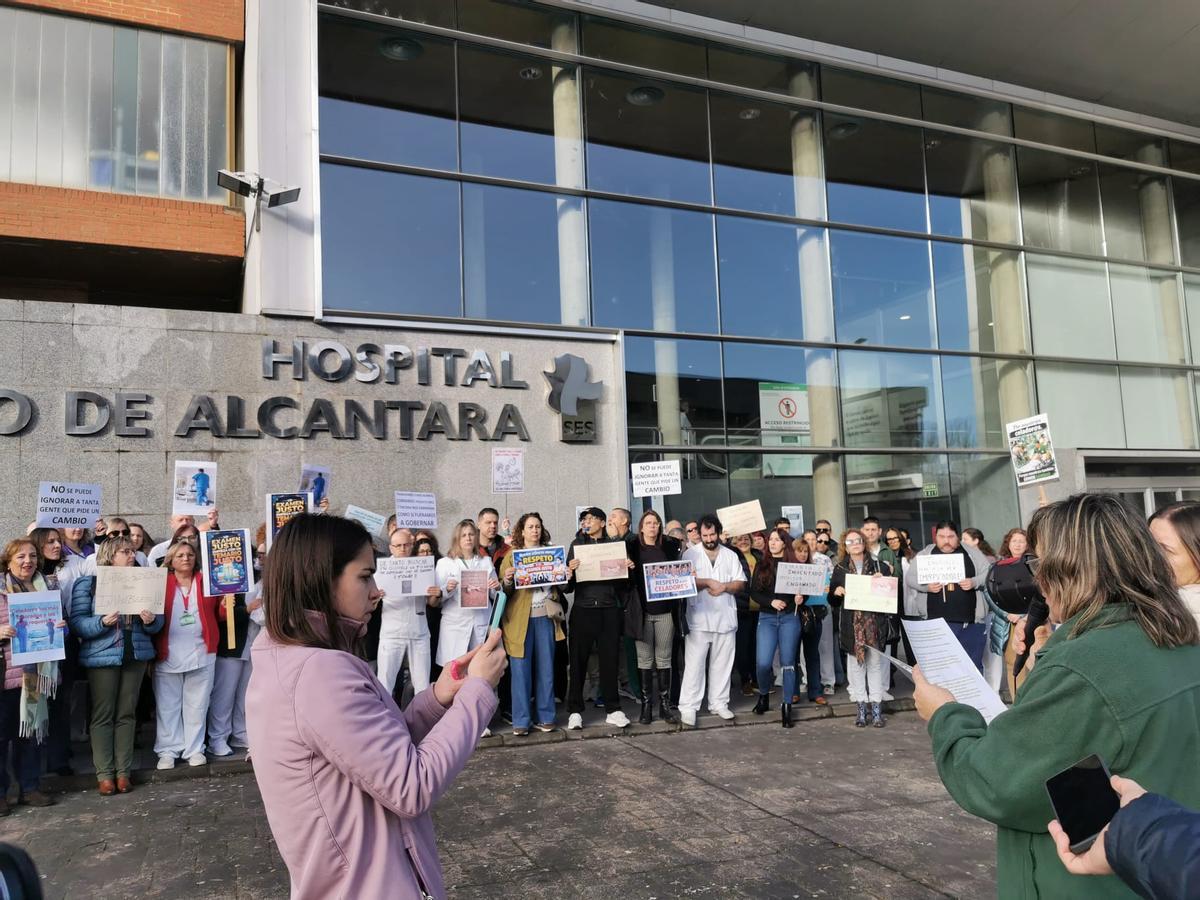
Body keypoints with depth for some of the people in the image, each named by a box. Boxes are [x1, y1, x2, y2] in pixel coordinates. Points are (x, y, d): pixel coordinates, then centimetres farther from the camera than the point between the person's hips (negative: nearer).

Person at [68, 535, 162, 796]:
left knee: (127, 713, 8)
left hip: (136, 654, 3)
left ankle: (124, 771, 14)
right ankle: (104, 773, 11)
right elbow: (77, 622, -9)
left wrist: (151, 620, -12)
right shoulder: (87, 583, -2)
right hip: (102, 656, -3)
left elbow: (157, 622, 10)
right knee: (103, 714, 2)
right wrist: (103, 622, -25)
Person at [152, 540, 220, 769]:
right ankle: (168, 751, 16)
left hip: (201, 653, 2)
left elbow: (219, 615, 11)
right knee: (168, 705, 7)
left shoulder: (207, 582, 7)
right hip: (168, 655, -1)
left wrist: (226, 605, -10)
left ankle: (194, 749, 17)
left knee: (197, 704, 8)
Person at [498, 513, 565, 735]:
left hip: (545, 617, 3)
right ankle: (520, 721, 6)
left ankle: (545, 717, 16)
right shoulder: (512, 555, 5)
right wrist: (507, 580, -20)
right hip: (520, 618, -3)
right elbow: (504, 589, 1)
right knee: (520, 670, -1)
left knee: (546, 668, 7)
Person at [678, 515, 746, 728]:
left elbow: (741, 583, 7)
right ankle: (688, 707, 0)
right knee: (694, 664, -4)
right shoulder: (690, 554, 1)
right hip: (699, 618, -3)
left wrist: (724, 587, -11)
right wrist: (709, 582, -15)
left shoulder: (730, 555, 11)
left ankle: (719, 703, 21)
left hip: (725, 617, 4)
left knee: (722, 664, 10)